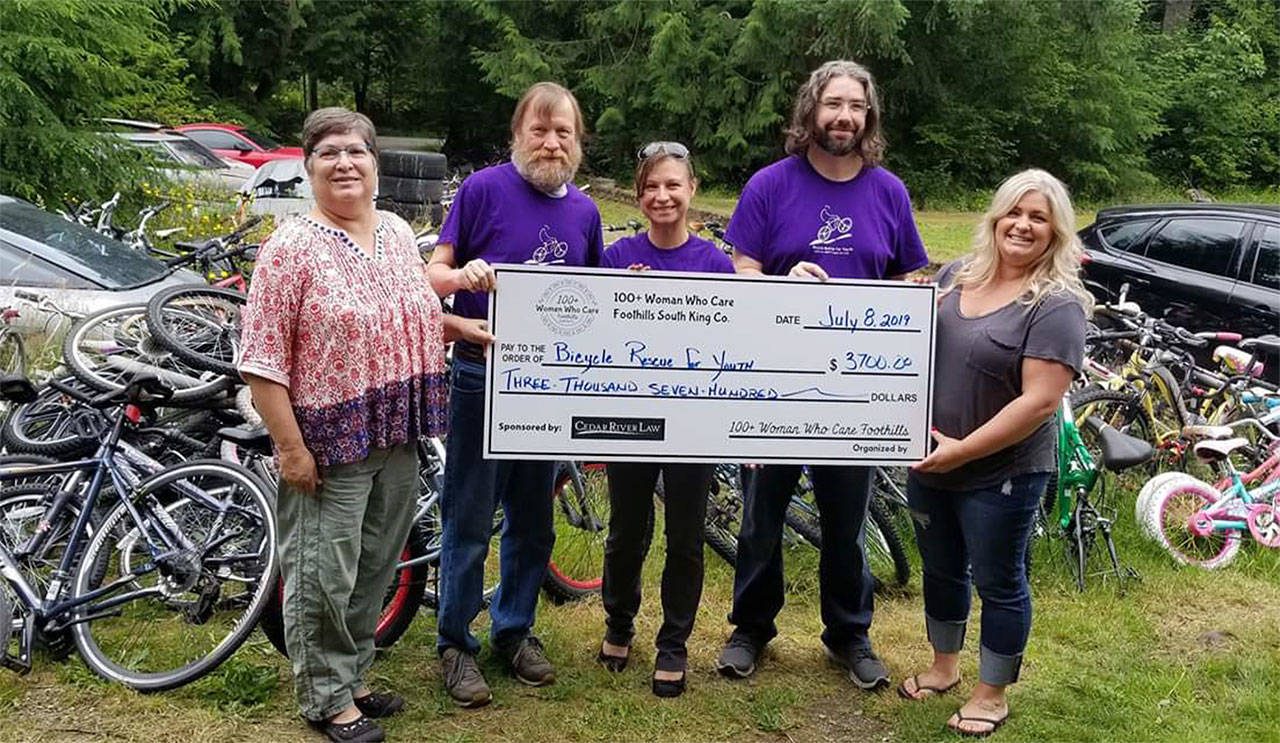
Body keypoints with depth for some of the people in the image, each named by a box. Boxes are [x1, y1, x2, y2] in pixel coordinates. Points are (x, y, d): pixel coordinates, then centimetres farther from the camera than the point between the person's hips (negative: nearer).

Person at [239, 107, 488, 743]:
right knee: (324, 576, 3)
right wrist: (290, 448, -18)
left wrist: (463, 327, 7)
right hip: (330, 444, -6)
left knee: (374, 569, 18)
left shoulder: (397, 232, 8)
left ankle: (352, 676, 36)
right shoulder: (291, 248, -13)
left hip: (397, 440, 7)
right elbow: (262, 363, -15)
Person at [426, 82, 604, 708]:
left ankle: (514, 628, 30)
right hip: (481, 372, -5)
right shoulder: (484, 188, -7)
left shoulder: (583, 210, 8)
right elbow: (434, 272, -7)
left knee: (533, 520, 14)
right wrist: (465, 275, -28)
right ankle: (455, 642, 16)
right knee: (469, 521, 2)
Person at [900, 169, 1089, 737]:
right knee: (941, 571, 21)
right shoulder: (957, 275, 3)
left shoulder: (1056, 306, -17)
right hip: (930, 463, 6)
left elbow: (1040, 400, -23)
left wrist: (963, 451, -21)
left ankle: (991, 696, 28)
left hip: (1000, 474, -6)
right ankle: (943, 668, 42)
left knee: (998, 584, 10)